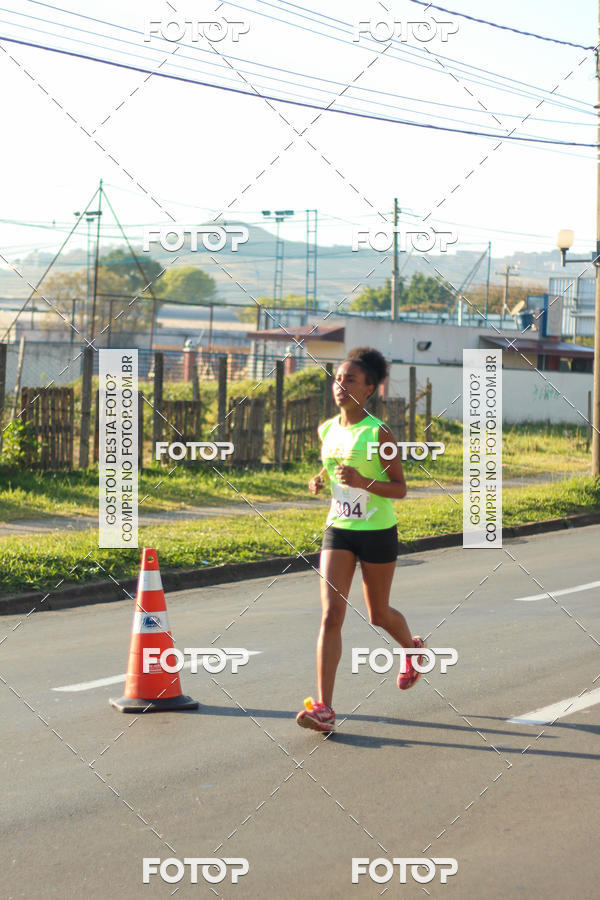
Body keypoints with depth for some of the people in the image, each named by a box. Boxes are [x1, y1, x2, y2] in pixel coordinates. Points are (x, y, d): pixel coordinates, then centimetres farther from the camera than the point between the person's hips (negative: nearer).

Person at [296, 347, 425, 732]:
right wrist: (320, 480, -2)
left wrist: (362, 481, -27)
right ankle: (324, 708, -14)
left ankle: (412, 647, 49)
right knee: (332, 614, -10)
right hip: (338, 530, 4)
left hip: (378, 532, -4)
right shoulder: (327, 430, 3)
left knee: (378, 614, 13)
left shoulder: (379, 433, -14)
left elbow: (400, 488, -11)